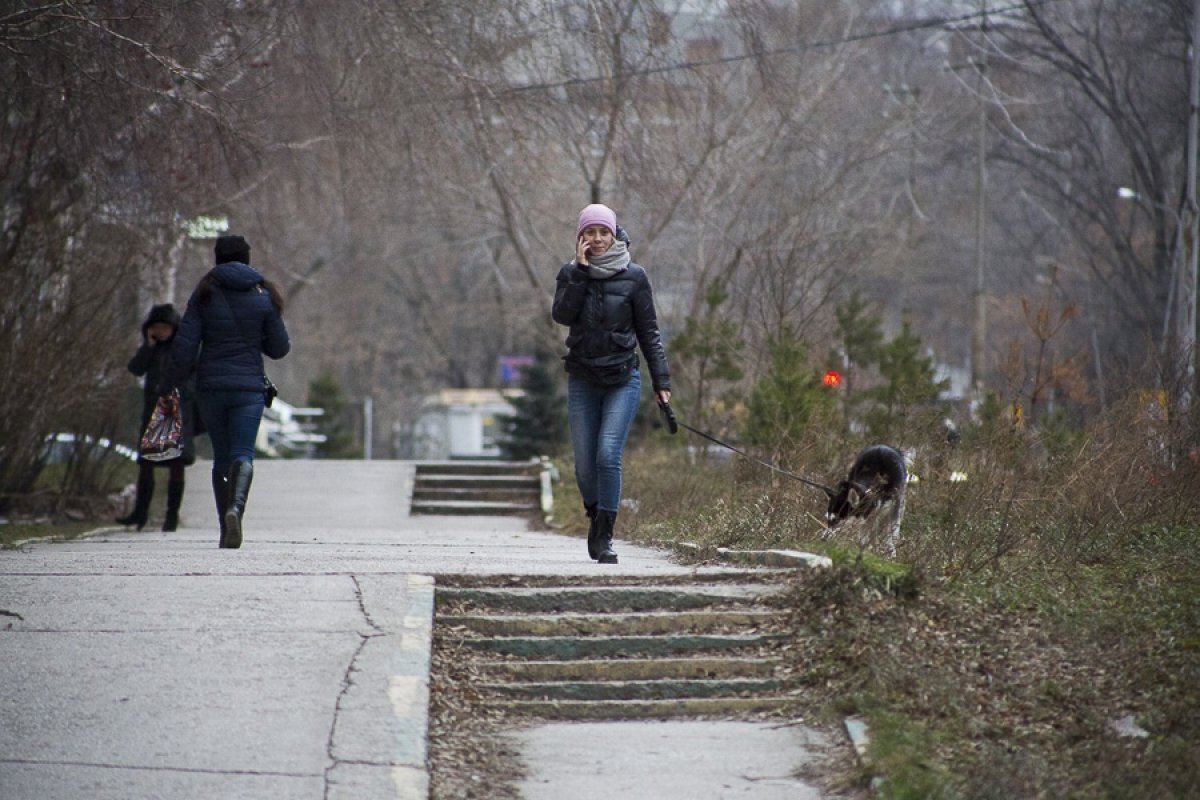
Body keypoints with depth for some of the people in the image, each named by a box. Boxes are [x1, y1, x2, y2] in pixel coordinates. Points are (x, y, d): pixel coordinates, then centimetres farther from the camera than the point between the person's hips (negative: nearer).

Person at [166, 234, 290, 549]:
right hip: (249, 387, -1)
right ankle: (236, 506, -35)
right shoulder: (264, 296, 1)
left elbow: (185, 346, -4)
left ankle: (226, 529, 13)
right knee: (243, 454, -5)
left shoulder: (204, 295, 0)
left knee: (221, 457, 13)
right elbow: (280, 348, 4)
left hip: (211, 387, 1)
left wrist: (171, 383, 5)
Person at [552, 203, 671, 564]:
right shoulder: (570, 273, 5)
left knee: (608, 455, -15)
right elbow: (562, 314, -13)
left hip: (623, 379, -2)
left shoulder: (633, 276, 0)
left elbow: (648, 331, 4)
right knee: (584, 463, 4)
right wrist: (581, 271, -15)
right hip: (582, 380, 2)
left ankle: (604, 538, -9)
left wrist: (661, 379, 0)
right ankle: (595, 517, 32)